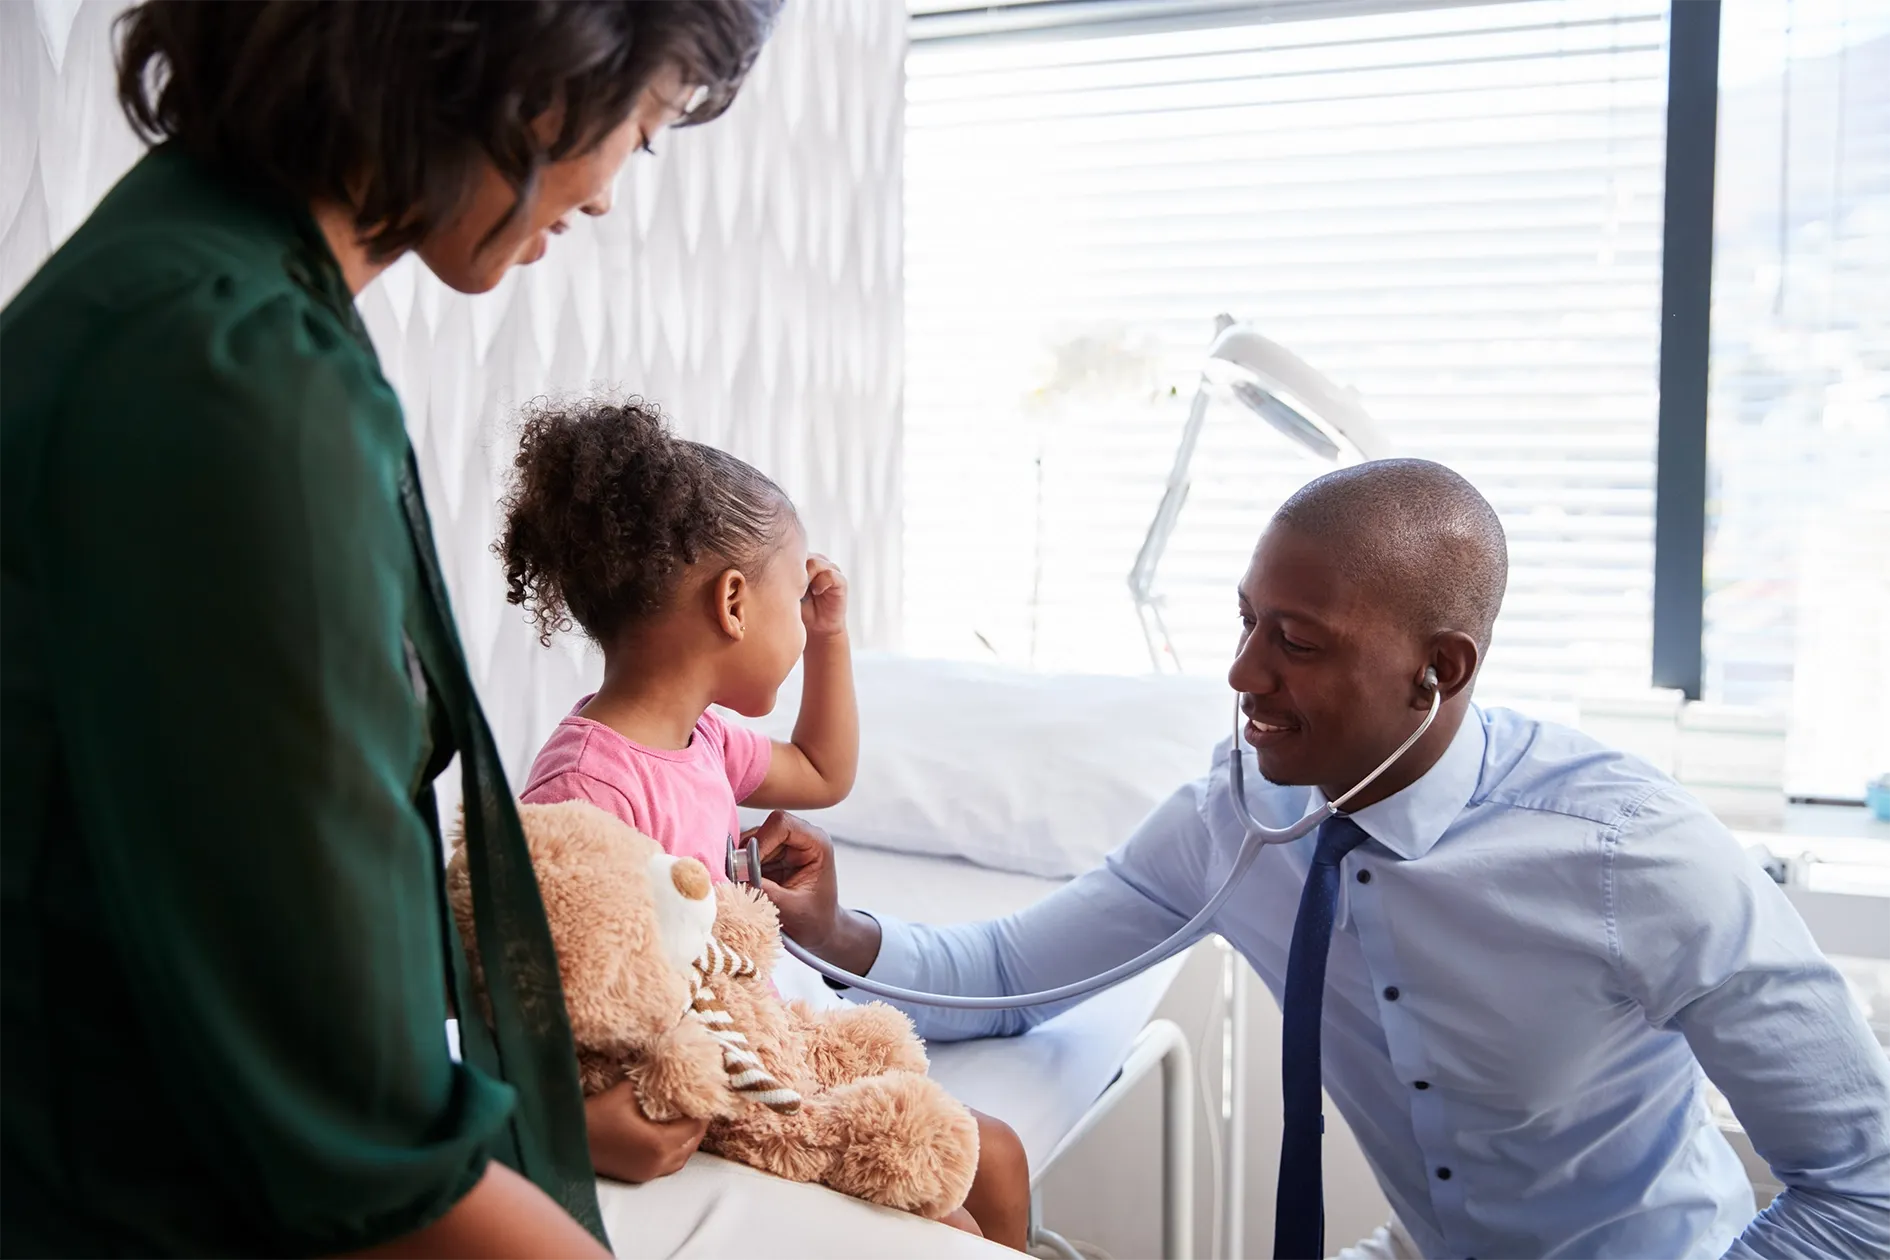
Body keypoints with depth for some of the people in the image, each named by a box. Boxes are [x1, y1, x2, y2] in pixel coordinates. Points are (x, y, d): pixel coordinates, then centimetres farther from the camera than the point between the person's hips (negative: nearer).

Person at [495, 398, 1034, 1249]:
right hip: (674, 1118, -9)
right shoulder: (586, 782, -28)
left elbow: (824, 775, 23)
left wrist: (829, 634, 15)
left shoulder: (701, 738, 4)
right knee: (946, 1229, -7)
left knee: (994, 1159, 13)